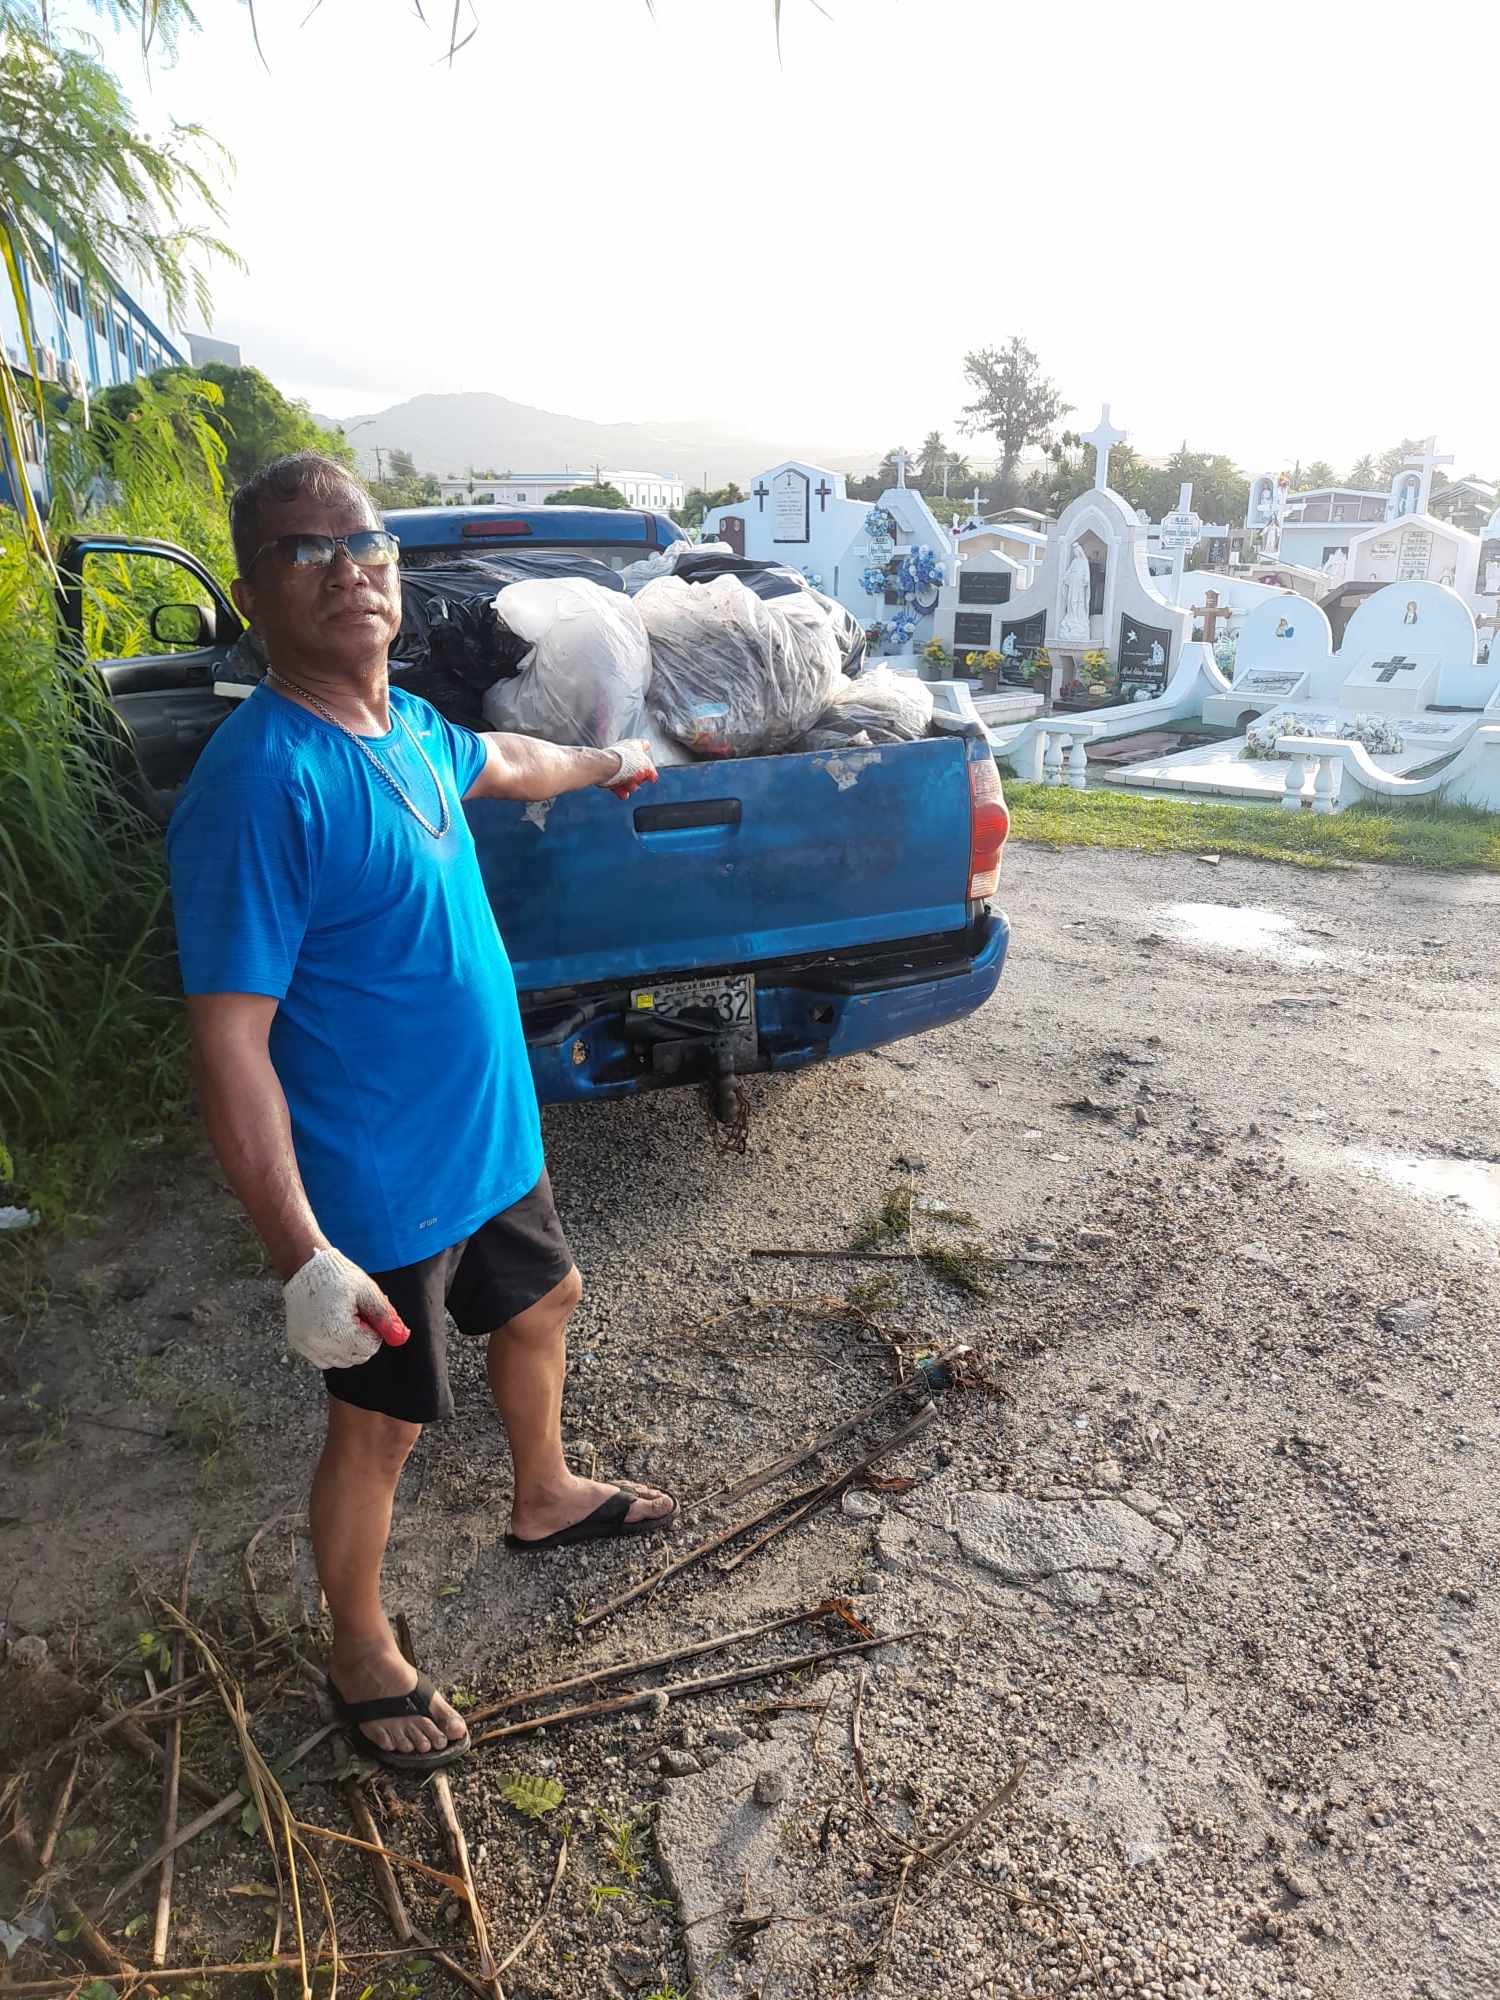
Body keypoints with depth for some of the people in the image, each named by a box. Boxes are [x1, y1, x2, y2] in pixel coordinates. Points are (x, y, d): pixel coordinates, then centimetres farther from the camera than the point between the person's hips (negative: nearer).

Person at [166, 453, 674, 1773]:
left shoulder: (407, 724, 0)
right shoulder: (261, 785, -27)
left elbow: (500, 762, 25)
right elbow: (229, 1040, -27)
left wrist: (607, 762, 42)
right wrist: (302, 1254, -29)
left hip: (492, 1135, 9)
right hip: (379, 1194, -8)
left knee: (542, 1308, 27)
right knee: (378, 1429, 11)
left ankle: (545, 1497, 55)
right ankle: (363, 1658, 38)